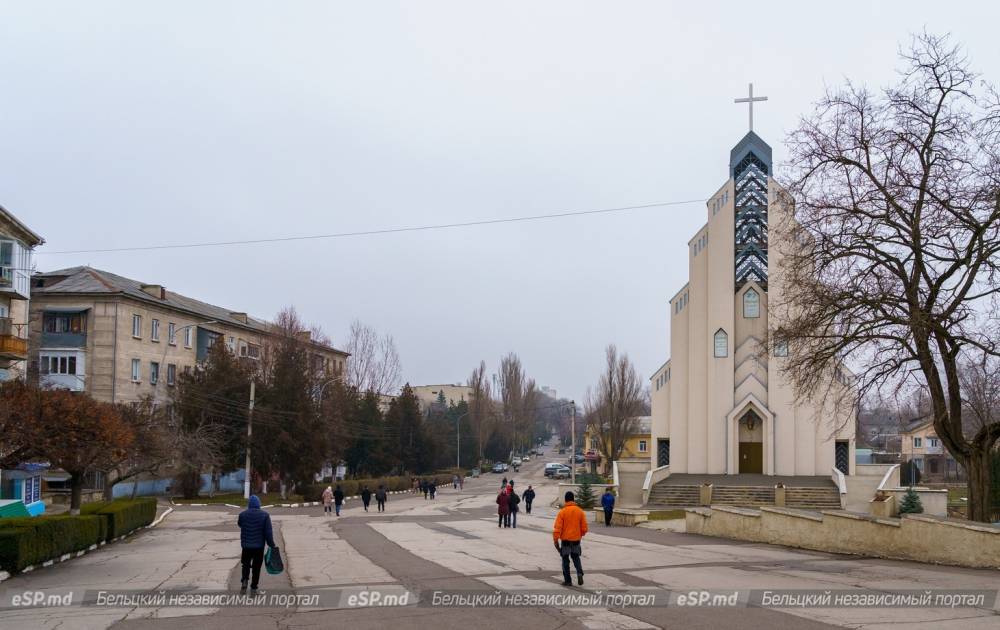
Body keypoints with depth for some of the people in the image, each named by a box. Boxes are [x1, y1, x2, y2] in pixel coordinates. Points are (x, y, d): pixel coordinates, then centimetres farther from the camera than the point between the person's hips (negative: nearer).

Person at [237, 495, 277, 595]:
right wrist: (272, 545, -1)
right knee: (256, 567, 9)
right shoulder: (264, 515, -7)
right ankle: (253, 588, 9)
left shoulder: (243, 514, -5)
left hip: (246, 545, 1)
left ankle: (244, 580, -6)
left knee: (246, 564, 19)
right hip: (259, 546, -1)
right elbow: (268, 532, -9)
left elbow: (240, 524, 17)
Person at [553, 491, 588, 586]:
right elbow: (584, 526, 3)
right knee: (576, 557, 19)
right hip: (576, 539, 3)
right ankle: (579, 573, -5)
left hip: (565, 540, -3)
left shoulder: (562, 512, -11)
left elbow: (557, 527, -14)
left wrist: (555, 540, -9)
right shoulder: (580, 511, -2)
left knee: (565, 560, 9)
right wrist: (581, 535, 21)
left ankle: (567, 580, 10)